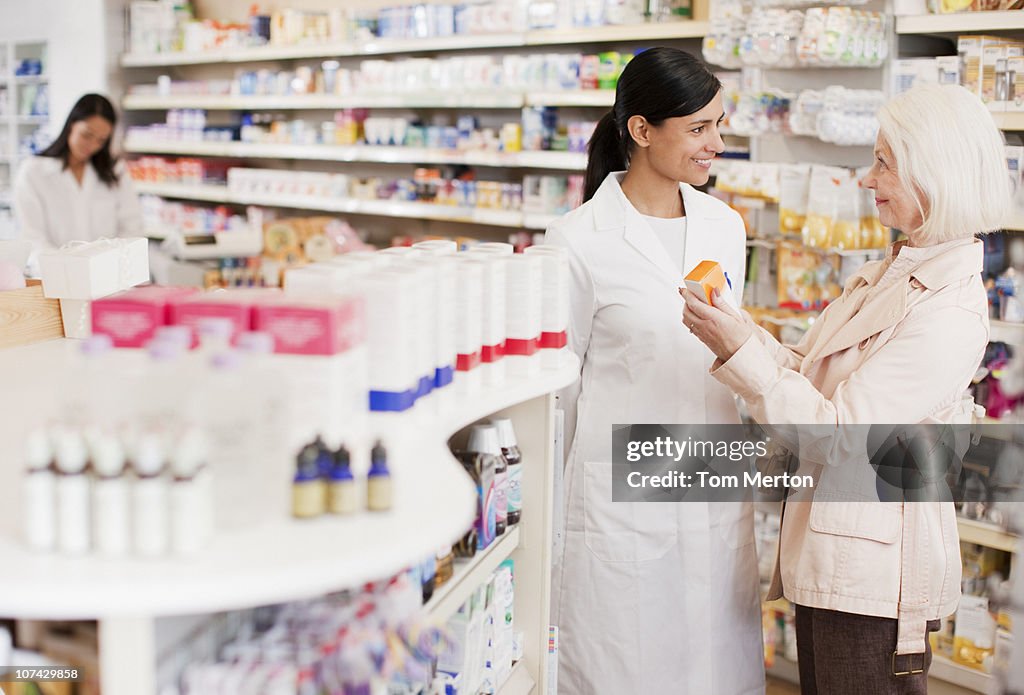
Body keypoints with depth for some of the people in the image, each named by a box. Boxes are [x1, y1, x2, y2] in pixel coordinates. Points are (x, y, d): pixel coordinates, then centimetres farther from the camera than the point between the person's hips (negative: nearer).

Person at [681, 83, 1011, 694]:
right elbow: (811, 378, 13)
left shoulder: (949, 312, -22)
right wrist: (740, 329, 3)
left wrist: (741, 351, -26)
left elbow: (835, 431, -24)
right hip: (830, 556, 9)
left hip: (873, 573, -9)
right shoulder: (887, 276, 8)